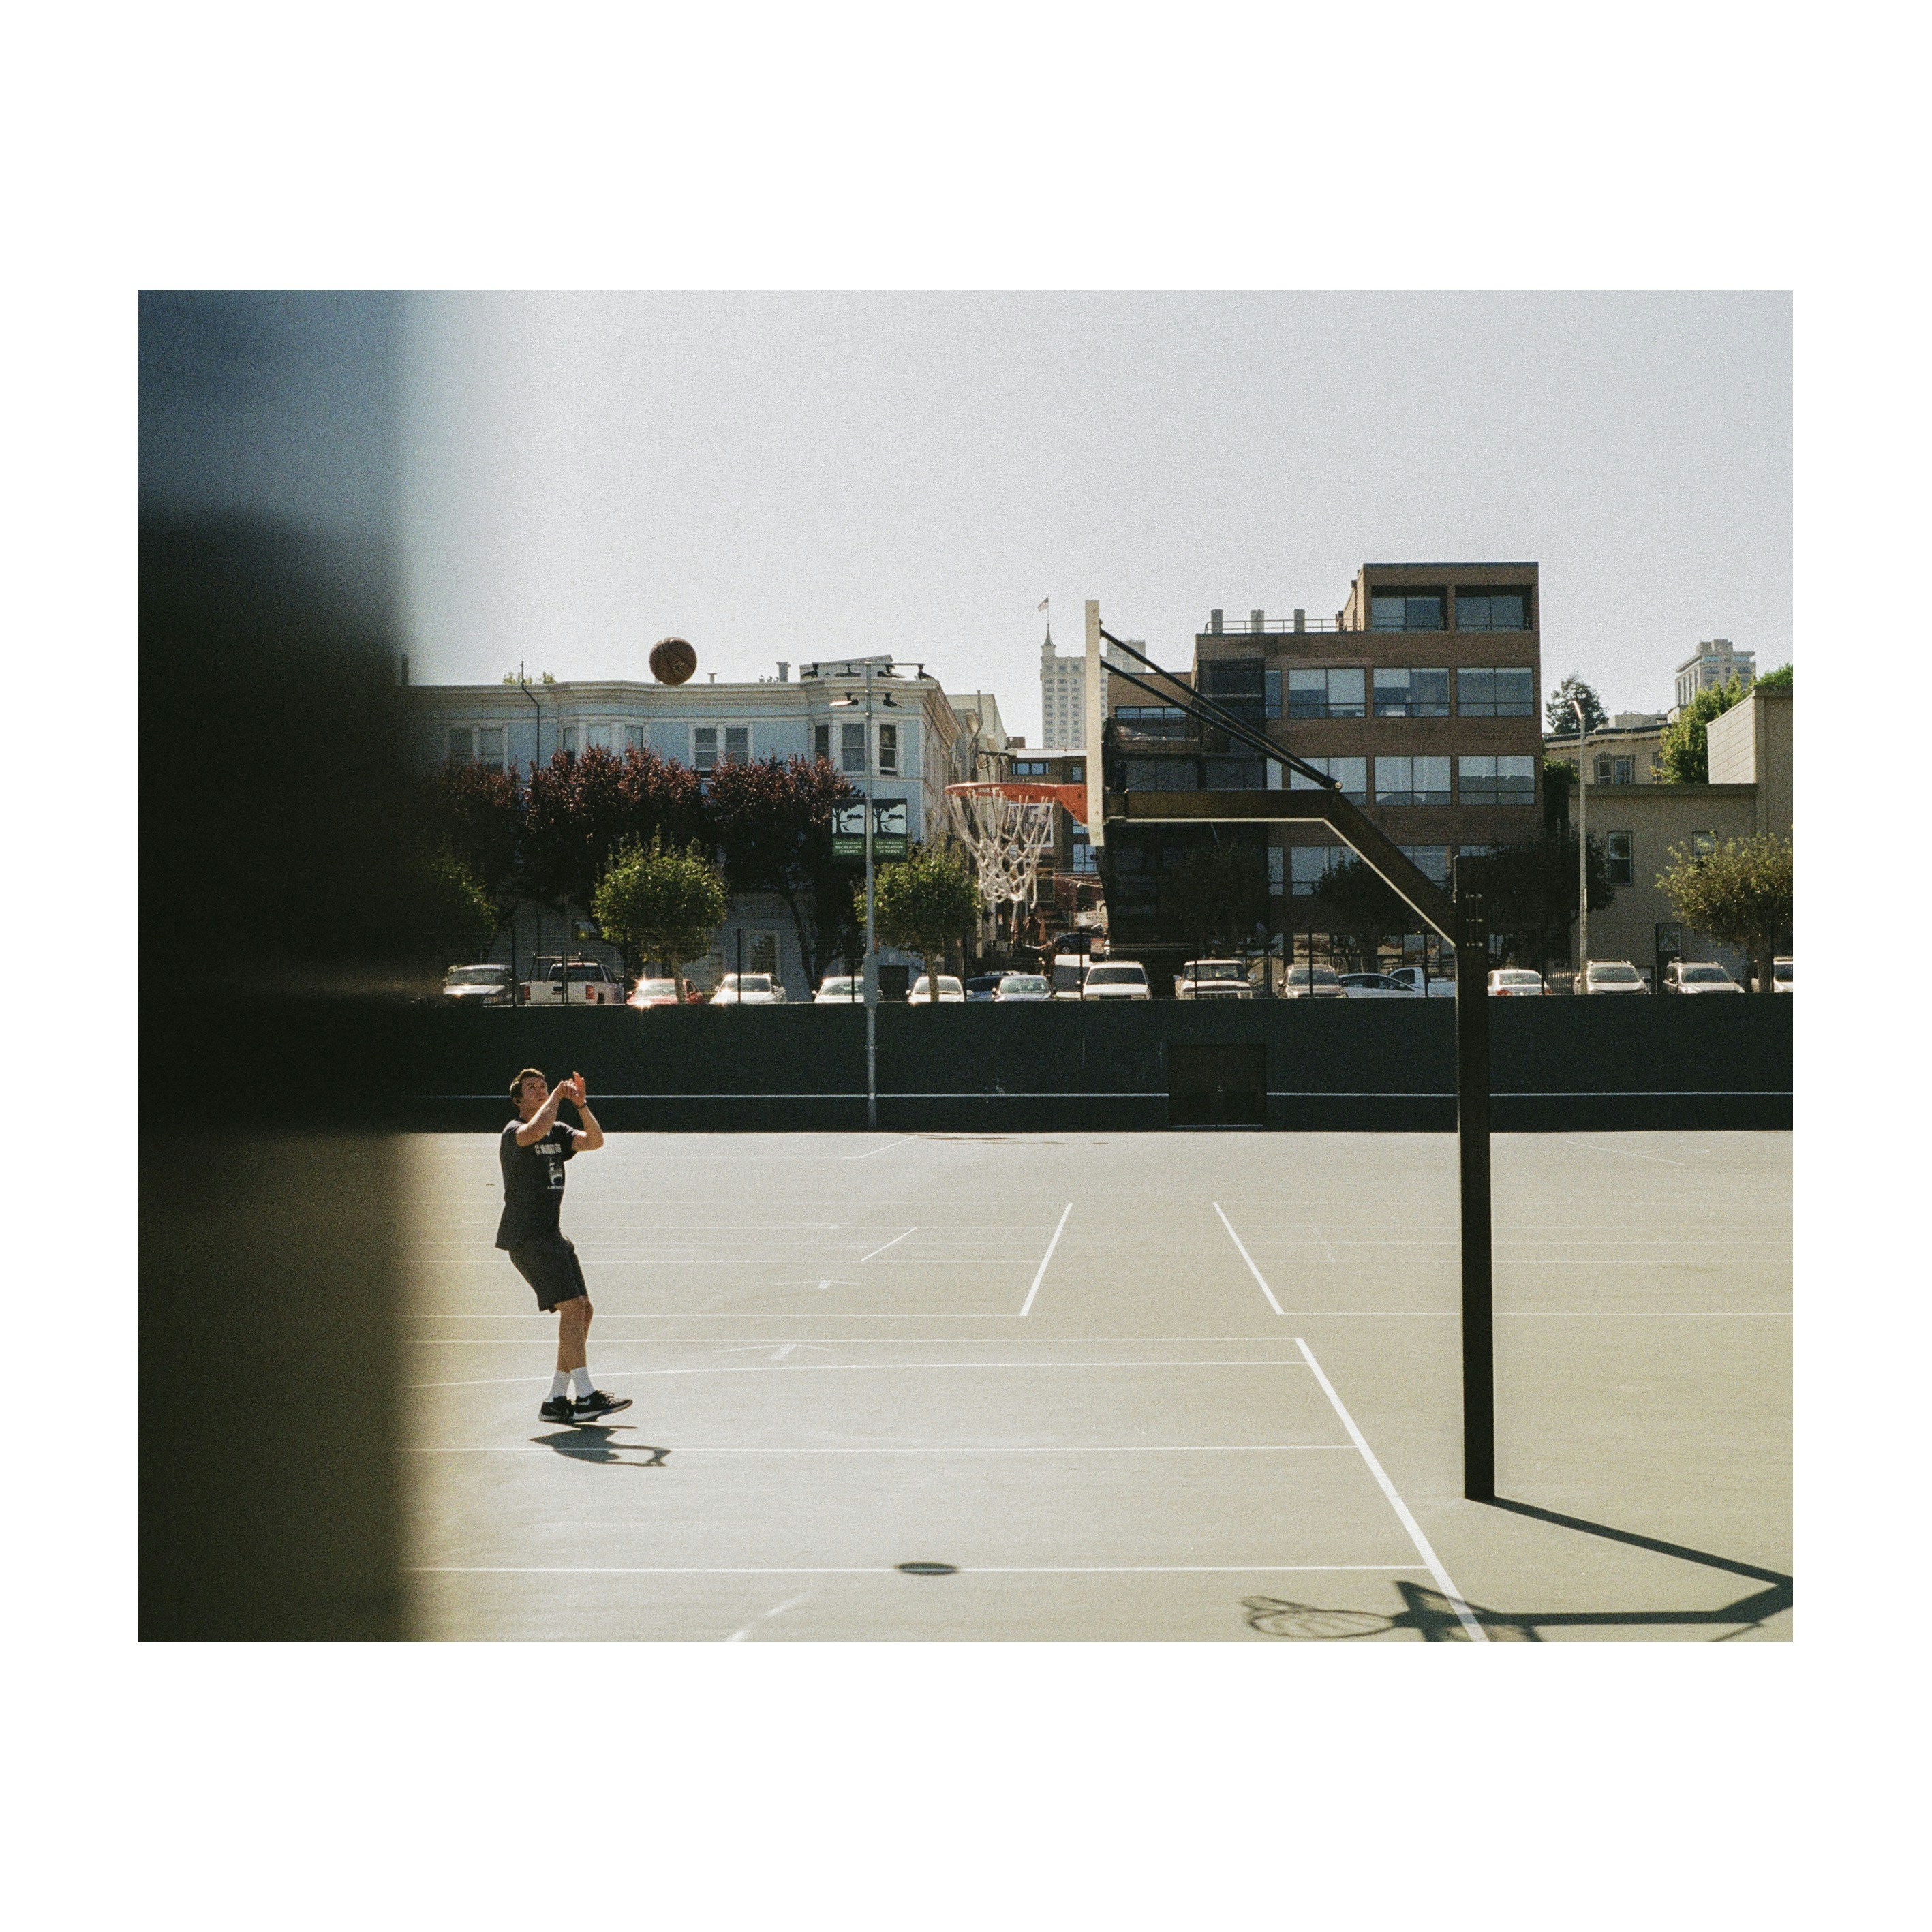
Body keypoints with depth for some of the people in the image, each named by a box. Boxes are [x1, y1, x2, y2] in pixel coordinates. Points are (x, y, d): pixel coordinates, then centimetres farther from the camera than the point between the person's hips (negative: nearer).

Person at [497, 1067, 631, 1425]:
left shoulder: (558, 1132, 16)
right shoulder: (513, 1132, -6)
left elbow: (595, 1141, 2)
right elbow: (535, 1131, -30)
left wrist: (581, 1104, -8)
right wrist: (556, 1096, -16)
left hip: (552, 1236, 8)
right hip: (526, 1237, -8)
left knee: (582, 1311, 4)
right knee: (572, 1306, -18)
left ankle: (556, 1401, 10)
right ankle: (586, 1396, -20)